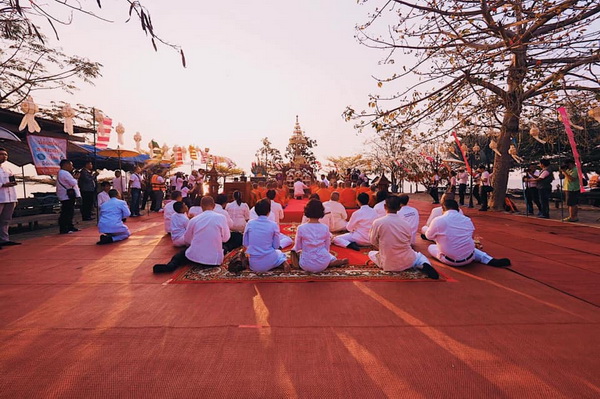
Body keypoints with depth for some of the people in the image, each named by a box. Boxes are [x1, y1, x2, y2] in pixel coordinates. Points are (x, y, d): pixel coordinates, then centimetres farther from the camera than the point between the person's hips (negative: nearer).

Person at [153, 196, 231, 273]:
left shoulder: (194, 220, 1)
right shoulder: (221, 217, -6)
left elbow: (187, 240, 12)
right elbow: (225, 238, 2)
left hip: (195, 257, 1)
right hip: (214, 260, 0)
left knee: (182, 253, 30)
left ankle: (171, 265, -2)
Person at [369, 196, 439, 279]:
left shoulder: (378, 222, -15)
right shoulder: (405, 223, -7)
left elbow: (373, 241, -2)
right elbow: (409, 241, 5)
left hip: (388, 265, -2)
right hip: (407, 262, 2)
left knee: (371, 253, 25)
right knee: (419, 256, 33)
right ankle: (424, 265, -1)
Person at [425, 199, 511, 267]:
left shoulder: (438, 221, -16)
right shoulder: (467, 220, 0)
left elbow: (428, 236, 2)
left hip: (449, 260, -3)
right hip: (468, 259, 3)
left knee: (431, 247, 21)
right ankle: (491, 260, 15)